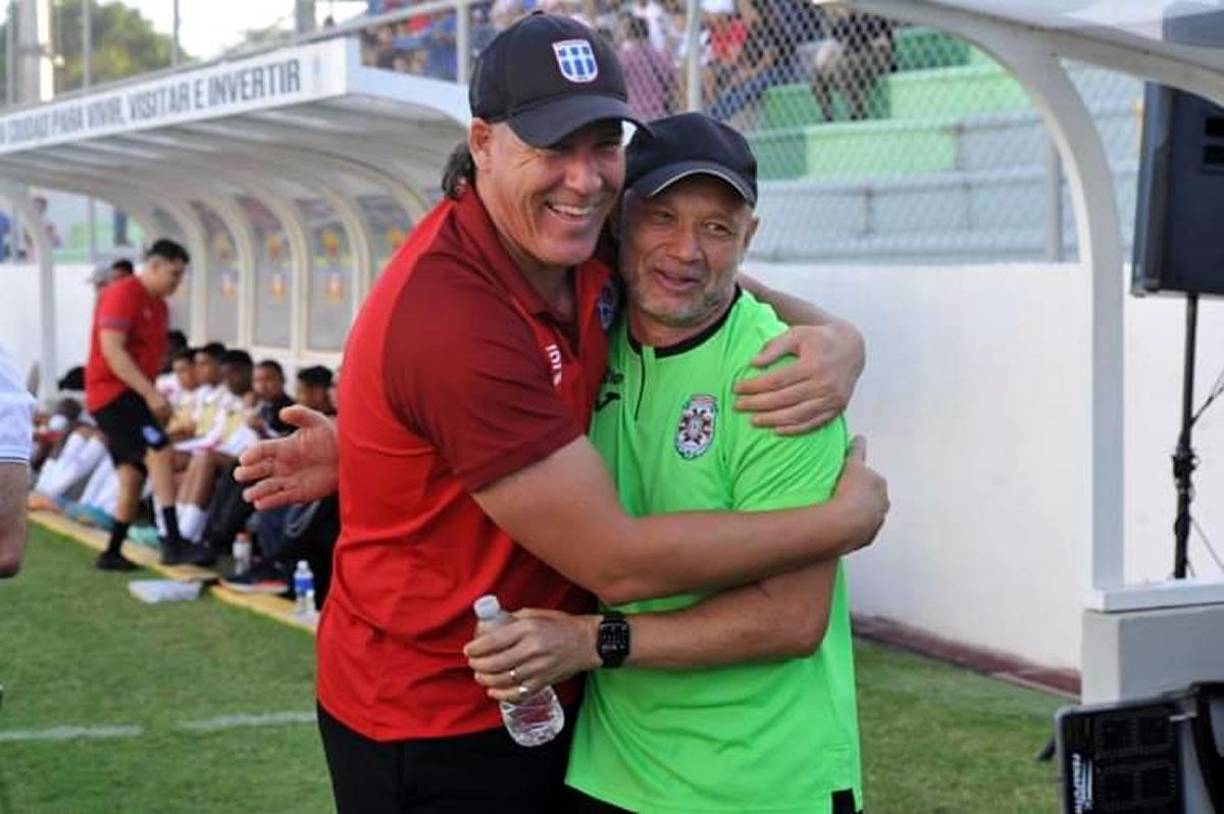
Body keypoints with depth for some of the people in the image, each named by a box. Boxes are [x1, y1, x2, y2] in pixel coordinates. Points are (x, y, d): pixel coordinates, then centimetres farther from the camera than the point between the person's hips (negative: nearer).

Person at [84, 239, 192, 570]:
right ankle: (173, 542, -29)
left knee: (133, 476, 10)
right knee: (159, 453, -22)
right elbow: (112, 350, -22)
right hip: (112, 391, -10)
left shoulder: (158, 305, 15)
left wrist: (154, 396, 8)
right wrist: (150, 393, -26)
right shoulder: (123, 294, -13)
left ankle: (112, 553, 18)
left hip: (131, 394, 10)